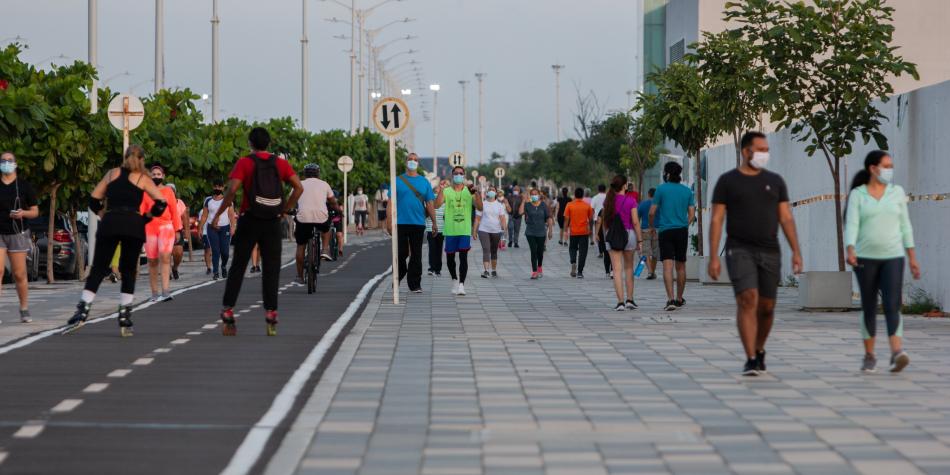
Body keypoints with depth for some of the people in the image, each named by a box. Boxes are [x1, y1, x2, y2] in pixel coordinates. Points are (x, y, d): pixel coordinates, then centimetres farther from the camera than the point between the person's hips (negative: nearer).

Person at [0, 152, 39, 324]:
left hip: (17, 234, 0)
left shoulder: (24, 185, 4)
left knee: (19, 274, 0)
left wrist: (23, 213, -14)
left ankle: (24, 310, 12)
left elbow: (35, 212, 5)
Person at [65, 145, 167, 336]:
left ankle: (82, 312, -11)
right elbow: (161, 202, 1)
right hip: (134, 225, -1)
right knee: (129, 271, 9)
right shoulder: (143, 179, 13)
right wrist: (148, 216, 13)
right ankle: (125, 319, 4)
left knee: (98, 269, 3)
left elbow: (94, 199, 14)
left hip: (110, 222, 1)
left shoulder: (112, 174, 19)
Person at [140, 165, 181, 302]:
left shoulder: (168, 191, 9)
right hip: (150, 227, 2)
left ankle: (165, 291, -25)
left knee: (164, 256, -19)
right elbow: (141, 211, 8)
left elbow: (174, 211, 10)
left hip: (166, 226, -2)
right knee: (152, 260, 3)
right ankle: (155, 293, 11)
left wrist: (177, 230, 8)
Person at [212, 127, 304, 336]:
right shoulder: (281, 164, 6)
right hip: (273, 223, 1)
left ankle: (227, 312, 5)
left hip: (249, 220, -1)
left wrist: (218, 214, -7)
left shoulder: (244, 163, -3)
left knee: (238, 267, 7)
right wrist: (284, 210, 4)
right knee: (271, 269, 5)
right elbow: (299, 188, -2)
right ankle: (271, 315, -2)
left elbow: (232, 189, -15)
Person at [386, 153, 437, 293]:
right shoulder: (398, 181, 5)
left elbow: (429, 203, 10)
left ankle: (415, 284, 7)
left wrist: (434, 222, 5)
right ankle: (398, 277, 19)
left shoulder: (424, 182, 11)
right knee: (401, 253, 0)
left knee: (416, 255, 3)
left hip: (418, 224, 2)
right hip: (401, 223, -2)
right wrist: (389, 221, -7)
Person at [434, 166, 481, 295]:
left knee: (463, 256, -10)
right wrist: (440, 191, -26)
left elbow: (479, 208, -4)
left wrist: (476, 193, -18)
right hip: (450, 230, 1)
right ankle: (454, 279, 31)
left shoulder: (469, 191, 4)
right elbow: (437, 205, -12)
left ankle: (461, 284, -11)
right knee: (450, 258, 9)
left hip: (465, 230, -1)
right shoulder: (446, 191, 3)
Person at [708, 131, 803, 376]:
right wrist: (713, 257, -9)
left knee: (766, 307, 7)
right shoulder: (727, 181, 0)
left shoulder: (775, 181, 9)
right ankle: (751, 359, -20)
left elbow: (786, 218, 7)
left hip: (769, 253, 4)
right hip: (740, 251, -3)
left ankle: (759, 350, 32)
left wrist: (796, 251, -3)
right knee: (747, 300, -19)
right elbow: (716, 221, -2)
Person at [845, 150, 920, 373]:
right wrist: (850, 251, -28)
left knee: (892, 306, -15)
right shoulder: (857, 195, -1)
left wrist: (913, 258, 7)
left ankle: (897, 354, -27)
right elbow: (851, 226, -11)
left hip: (892, 257, 1)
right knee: (869, 309, 5)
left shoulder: (897, 192, 6)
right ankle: (869, 356, 18)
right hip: (866, 258, -1)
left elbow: (905, 226, 9)